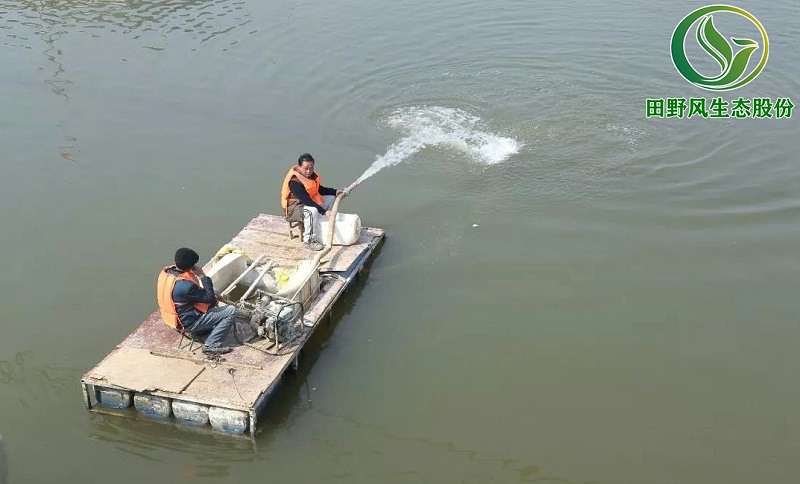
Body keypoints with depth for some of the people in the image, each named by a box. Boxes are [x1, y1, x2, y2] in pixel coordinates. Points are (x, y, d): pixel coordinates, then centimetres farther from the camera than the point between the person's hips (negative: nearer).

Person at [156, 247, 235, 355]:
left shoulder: (166, 272, -8)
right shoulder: (186, 286, -35)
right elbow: (210, 298, -22)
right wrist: (203, 277, -19)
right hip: (188, 323, -9)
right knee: (231, 311, -11)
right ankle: (211, 346, -6)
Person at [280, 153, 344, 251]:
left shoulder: (311, 175, -1)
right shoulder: (294, 182, -29)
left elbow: (319, 189, 15)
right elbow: (306, 200, -35)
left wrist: (335, 192, 2)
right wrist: (324, 211, -39)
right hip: (293, 209, -9)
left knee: (331, 198, 9)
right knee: (312, 210, -39)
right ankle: (309, 241, -29)